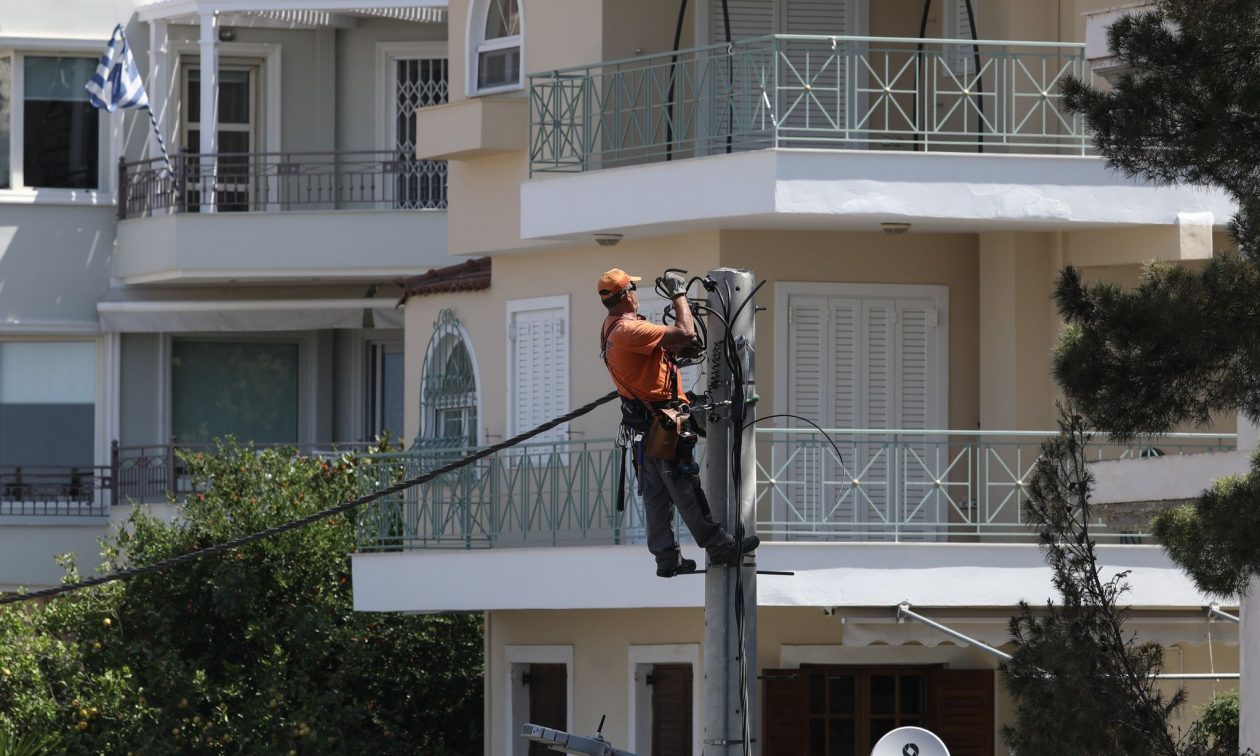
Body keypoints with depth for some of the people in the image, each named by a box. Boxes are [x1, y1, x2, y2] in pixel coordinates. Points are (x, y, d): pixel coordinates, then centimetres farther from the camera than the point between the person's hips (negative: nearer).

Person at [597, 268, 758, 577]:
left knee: (656, 493, 11)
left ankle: (667, 558, 13)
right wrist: (679, 296, -12)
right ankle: (720, 546, -1)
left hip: (643, 422, 10)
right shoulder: (630, 330, -22)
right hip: (659, 419, -10)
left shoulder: (611, 328, 10)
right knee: (684, 487, -5)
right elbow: (685, 333, -25)